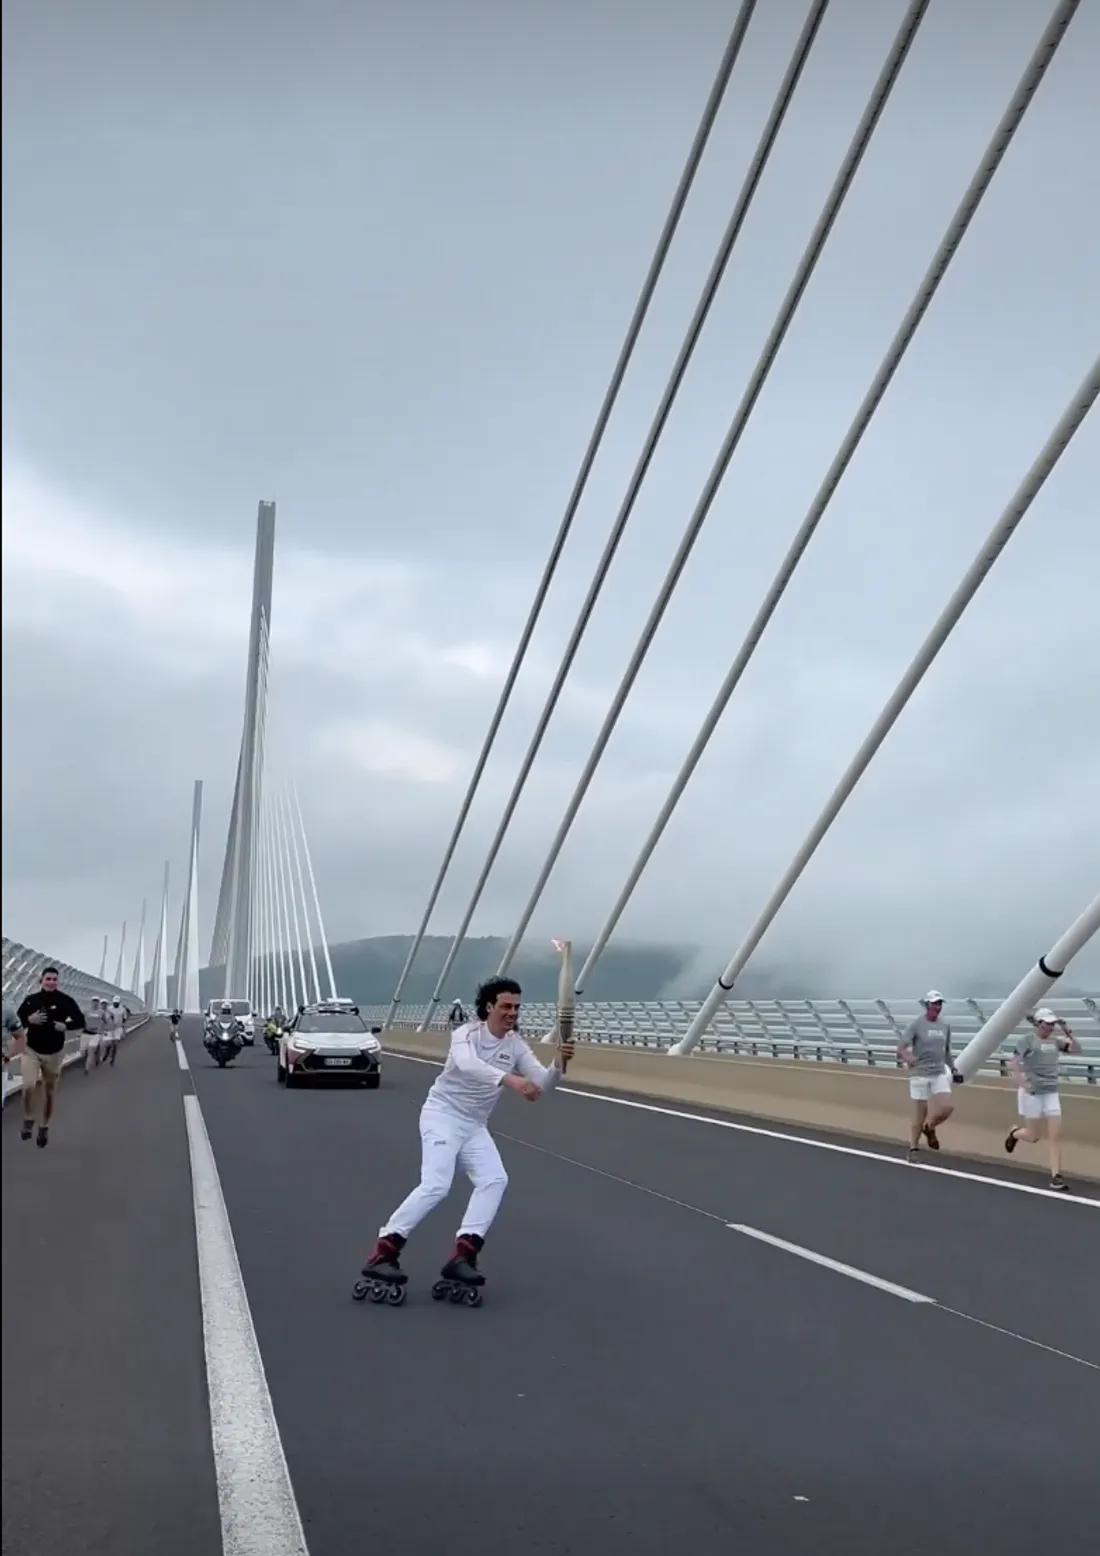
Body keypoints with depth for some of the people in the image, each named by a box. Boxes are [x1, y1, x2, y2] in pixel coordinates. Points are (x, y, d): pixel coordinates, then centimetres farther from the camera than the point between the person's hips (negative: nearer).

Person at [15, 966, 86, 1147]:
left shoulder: (66, 1001, -8)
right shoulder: (31, 999, -3)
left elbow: (80, 1022, -4)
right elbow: (17, 1019, 5)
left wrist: (65, 1026, -21)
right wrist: (29, 1020, -15)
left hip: (54, 1053, 0)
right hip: (31, 1050, 0)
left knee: (49, 1093, 11)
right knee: (29, 1086, -20)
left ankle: (44, 1127, 31)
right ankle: (28, 1120, 6)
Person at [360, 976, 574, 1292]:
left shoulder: (516, 1046, 1)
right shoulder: (467, 1033, -17)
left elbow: (542, 1084, -4)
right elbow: (467, 1064, -40)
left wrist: (559, 1065, -26)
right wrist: (510, 1080, -54)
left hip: (474, 1125, 7)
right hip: (442, 1115, -7)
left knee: (494, 1180, -12)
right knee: (436, 1185, -21)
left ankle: (463, 1255, -16)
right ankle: (381, 1254, -17)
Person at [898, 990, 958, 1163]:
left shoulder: (945, 1025, 7)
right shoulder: (916, 1025, -9)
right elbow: (901, 1047, -17)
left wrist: (951, 1069, 21)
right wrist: (907, 1057, -38)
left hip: (940, 1073, 4)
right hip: (920, 1073, -4)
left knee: (947, 1107, -11)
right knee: (920, 1113, -2)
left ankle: (929, 1128, 19)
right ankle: (913, 1148, 13)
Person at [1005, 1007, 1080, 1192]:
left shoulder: (1055, 1041, 7)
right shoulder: (1028, 1040, -9)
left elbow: (1076, 1049, 4)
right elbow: (1014, 1063, -14)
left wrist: (1067, 1032, -8)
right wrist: (1023, 1084, -24)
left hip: (1051, 1093, 5)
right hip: (1032, 1093, -5)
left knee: (1055, 1135, -3)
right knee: (1033, 1137, 0)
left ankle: (1056, 1177, -2)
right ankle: (1015, 1134, 35)